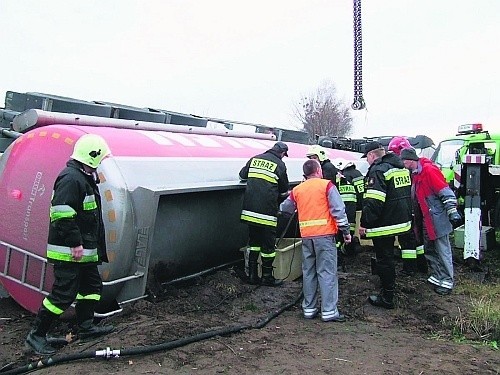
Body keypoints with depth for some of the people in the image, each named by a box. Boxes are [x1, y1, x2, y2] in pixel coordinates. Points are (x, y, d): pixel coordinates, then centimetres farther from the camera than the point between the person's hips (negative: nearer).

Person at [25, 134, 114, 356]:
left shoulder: (84, 178, 15)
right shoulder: (71, 178, -19)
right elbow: (63, 214, -26)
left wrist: (87, 245, 25)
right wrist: (75, 243, -25)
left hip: (83, 249, 11)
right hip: (68, 251, -11)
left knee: (92, 285, 18)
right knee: (64, 293, -5)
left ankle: (86, 327, 30)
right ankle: (36, 335, 9)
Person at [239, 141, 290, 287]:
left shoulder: (254, 159, 10)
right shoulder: (280, 165, -3)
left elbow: (242, 175, 24)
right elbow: (284, 191, 5)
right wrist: (278, 201, 24)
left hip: (249, 210, 5)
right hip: (267, 211, -5)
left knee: (253, 242, 17)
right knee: (268, 245, 7)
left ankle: (252, 275, 21)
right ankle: (267, 277, 16)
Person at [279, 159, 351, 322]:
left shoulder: (297, 190, 11)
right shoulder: (327, 185, -2)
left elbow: (284, 208, 22)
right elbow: (338, 210, -8)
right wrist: (346, 231, -3)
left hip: (306, 236, 4)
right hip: (325, 234, -4)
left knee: (308, 272, 13)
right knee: (327, 273, 0)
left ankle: (309, 308, 19)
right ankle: (329, 311, 2)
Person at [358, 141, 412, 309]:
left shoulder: (378, 171, -18)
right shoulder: (401, 168, 12)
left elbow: (373, 202, -26)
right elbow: (407, 195, 23)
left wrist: (364, 224, -19)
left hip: (384, 225, -9)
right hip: (401, 221, 9)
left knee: (384, 261, 1)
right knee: (388, 258, 23)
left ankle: (387, 298, 11)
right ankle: (388, 288, 38)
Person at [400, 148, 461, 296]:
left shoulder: (429, 170, -18)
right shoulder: (416, 174, 12)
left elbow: (445, 192, -21)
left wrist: (452, 211, -23)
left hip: (438, 219, -10)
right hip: (426, 221, 10)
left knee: (443, 251, 0)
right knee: (429, 250, 17)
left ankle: (447, 282, 10)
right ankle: (436, 277, 29)